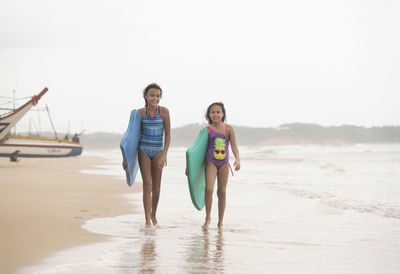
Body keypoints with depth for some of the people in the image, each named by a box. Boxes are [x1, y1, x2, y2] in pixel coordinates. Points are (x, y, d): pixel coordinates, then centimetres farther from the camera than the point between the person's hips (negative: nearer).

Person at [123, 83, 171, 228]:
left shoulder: (164, 111, -5)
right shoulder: (141, 112, -3)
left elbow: (167, 135, -3)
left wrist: (164, 155, -12)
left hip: (158, 151, 1)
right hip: (143, 150, -1)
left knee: (156, 187, 6)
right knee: (147, 184, -11)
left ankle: (153, 215, 30)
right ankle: (147, 220, -13)